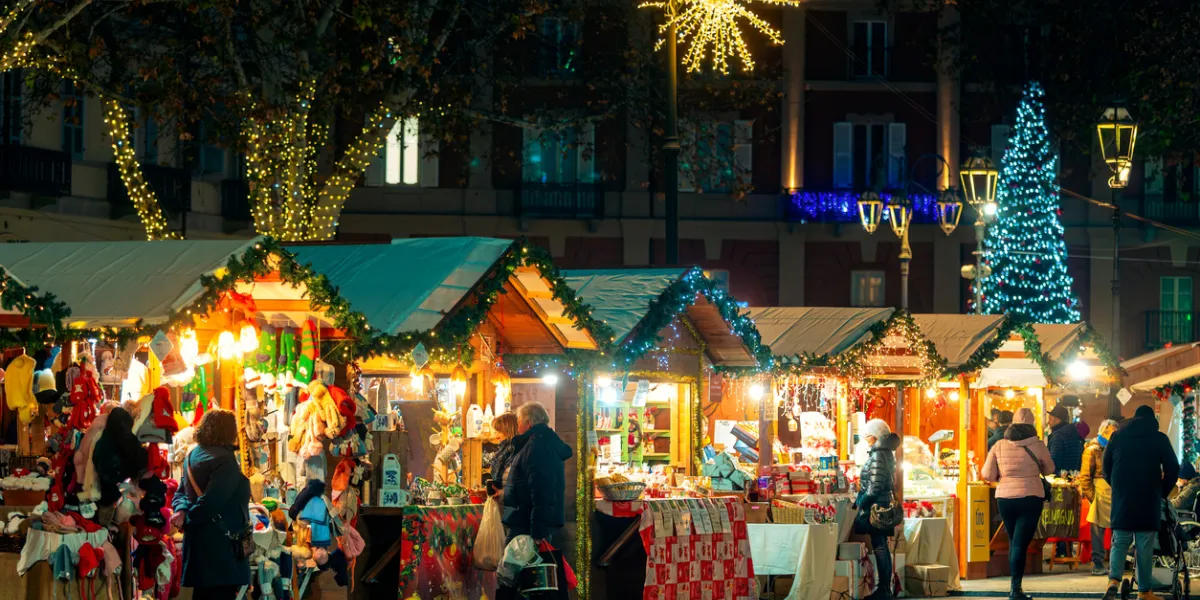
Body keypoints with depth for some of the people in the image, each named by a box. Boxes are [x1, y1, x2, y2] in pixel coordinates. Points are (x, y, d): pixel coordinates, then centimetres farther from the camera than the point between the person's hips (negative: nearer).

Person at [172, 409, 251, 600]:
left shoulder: (193, 456, 14)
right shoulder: (224, 459, -16)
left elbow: (182, 491, 15)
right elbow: (212, 501, -24)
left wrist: (181, 510, -6)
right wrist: (189, 520, -12)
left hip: (199, 542, 9)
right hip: (220, 545, -9)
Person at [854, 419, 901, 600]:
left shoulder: (877, 455, -16)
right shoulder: (888, 453, 13)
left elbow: (875, 486, -21)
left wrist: (861, 503, -12)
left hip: (875, 506, -10)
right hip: (886, 503, 10)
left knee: (879, 547, -7)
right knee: (882, 546, 12)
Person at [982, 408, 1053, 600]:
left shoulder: (999, 446, -1)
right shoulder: (1037, 445, -6)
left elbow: (988, 475, 0)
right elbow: (1049, 469, 9)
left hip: (1004, 498, 3)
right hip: (1030, 498, -3)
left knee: (1014, 541, 18)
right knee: (1021, 543, -4)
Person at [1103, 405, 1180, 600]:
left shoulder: (1118, 436, 9)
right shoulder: (1159, 439, 2)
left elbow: (1106, 468, 11)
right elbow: (1172, 469, -1)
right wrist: (1163, 492, 12)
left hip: (1122, 498, 2)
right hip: (1149, 500, -2)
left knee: (1120, 542, 8)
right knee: (1145, 545, 2)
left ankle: (1114, 580, -14)